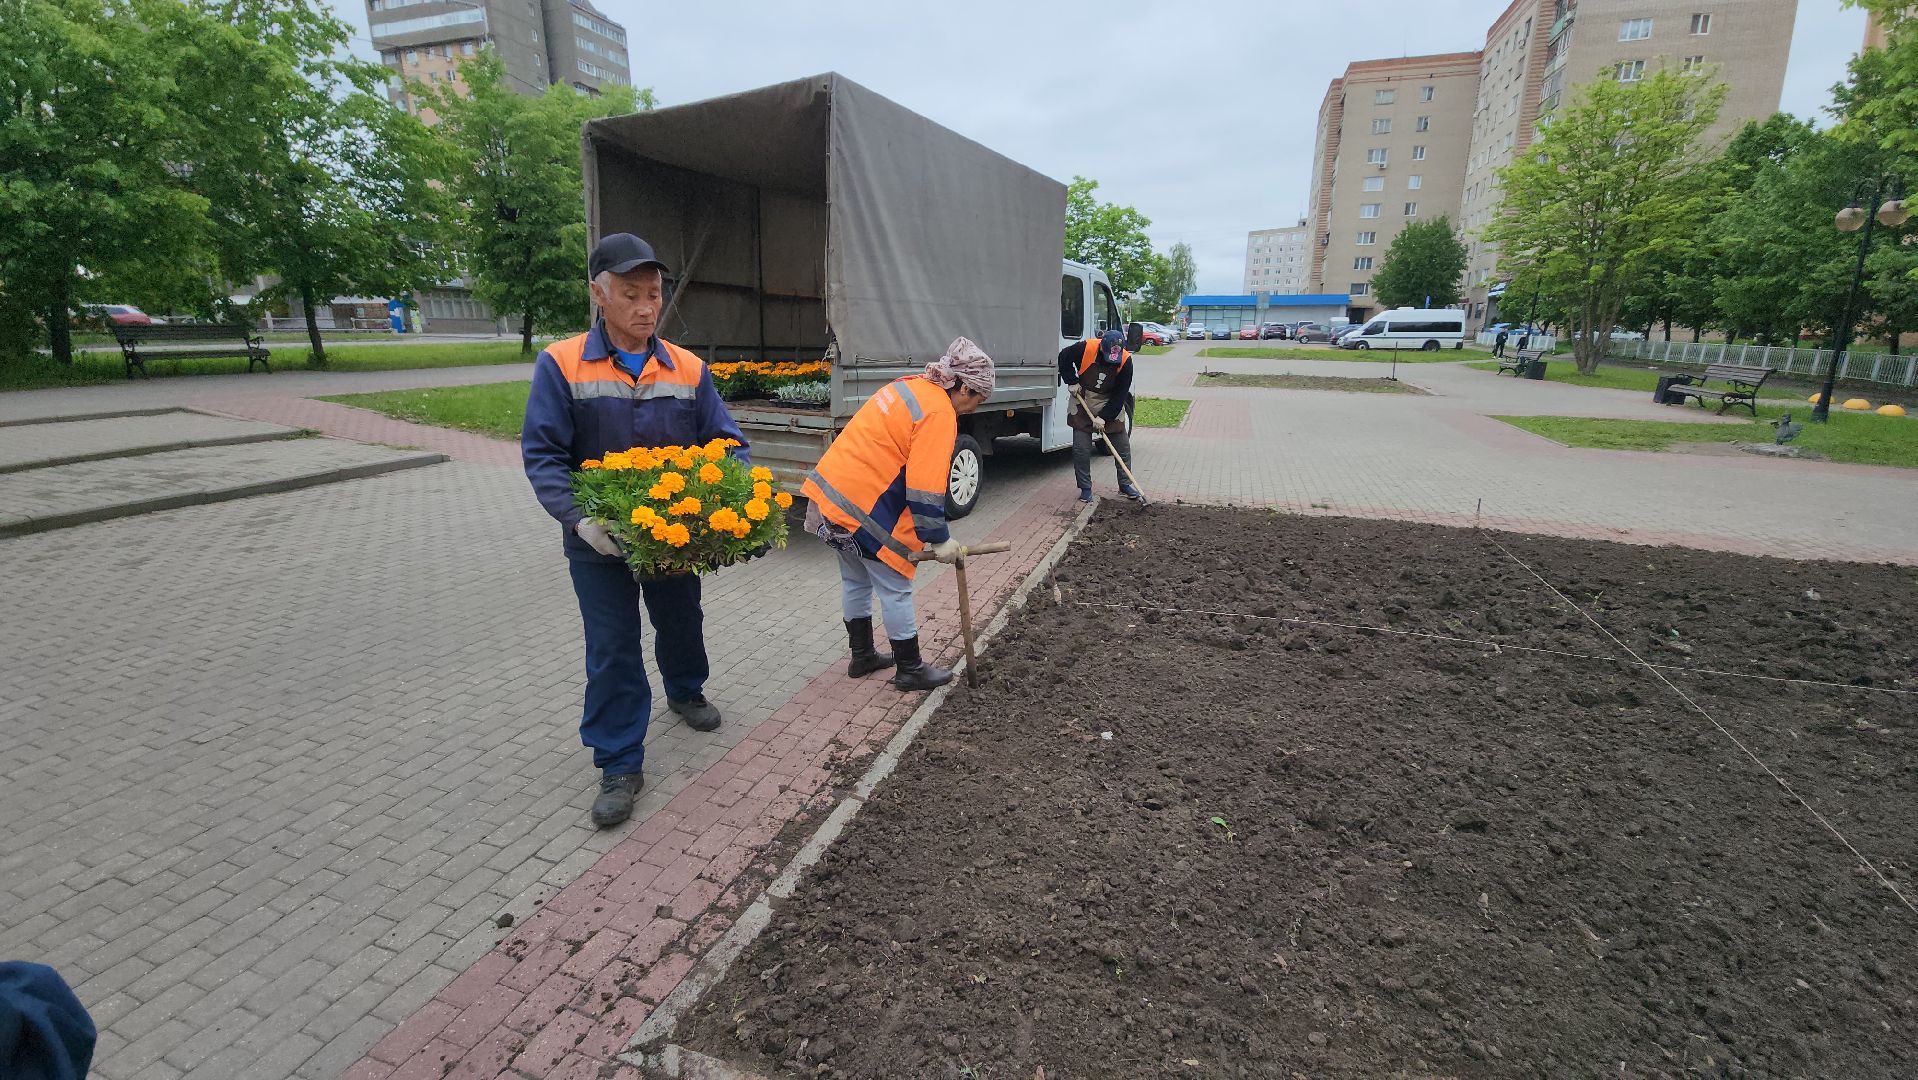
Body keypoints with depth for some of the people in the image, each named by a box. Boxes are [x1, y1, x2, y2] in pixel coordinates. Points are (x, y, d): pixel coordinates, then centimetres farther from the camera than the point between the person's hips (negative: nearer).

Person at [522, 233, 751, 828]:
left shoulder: (688, 369, -2)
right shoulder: (561, 366, -10)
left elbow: (725, 442, 0)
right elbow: (543, 456, -13)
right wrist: (580, 517, -27)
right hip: (601, 539, -2)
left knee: (681, 622, 22)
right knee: (612, 650, 4)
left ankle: (685, 691, 51)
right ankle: (619, 765, 18)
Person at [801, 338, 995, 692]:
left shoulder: (911, 385, 12)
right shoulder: (939, 414, -16)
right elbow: (925, 488, -20)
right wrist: (940, 540, -9)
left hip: (831, 488, 10)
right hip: (864, 508, -10)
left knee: (856, 580, 22)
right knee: (895, 589, 5)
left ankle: (862, 656, 37)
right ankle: (910, 670, 19)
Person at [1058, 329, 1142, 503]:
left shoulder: (1126, 361, -19)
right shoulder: (1085, 348, -23)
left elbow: (1120, 394, -16)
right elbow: (1063, 358, -4)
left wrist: (1104, 417, -20)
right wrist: (1072, 382, -11)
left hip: (1111, 403, 1)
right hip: (1083, 400, -1)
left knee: (1123, 446, 3)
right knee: (1081, 449, -3)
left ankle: (1125, 485, 18)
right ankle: (1085, 488, 9)